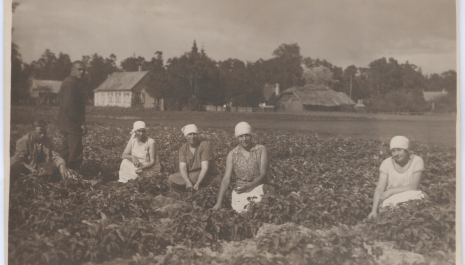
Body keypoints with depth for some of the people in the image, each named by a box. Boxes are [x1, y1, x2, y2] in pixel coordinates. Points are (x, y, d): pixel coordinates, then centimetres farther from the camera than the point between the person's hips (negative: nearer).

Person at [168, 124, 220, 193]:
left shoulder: (205, 145, -14)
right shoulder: (183, 149, -1)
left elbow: (205, 168, -21)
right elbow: (182, 168, -13)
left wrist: (197, 184, -34)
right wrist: (188, 182, -33)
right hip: (190, 175, 5)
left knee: (193, 176, -34)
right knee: (171, 179, -15)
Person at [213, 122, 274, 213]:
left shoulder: (261, 150, 1)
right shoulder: (232, 155, 4)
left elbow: (263, 174, -3)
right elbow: (226, 179, 0)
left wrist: (249, 187, -17)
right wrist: (219, 202, -7)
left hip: (259, 187, -1)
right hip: (240, 190, 1)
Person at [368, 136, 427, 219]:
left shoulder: (417, 161, -7)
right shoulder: (386, 163, -4)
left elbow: (414, 186, -16)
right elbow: (380, 188, -10)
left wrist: (391, 191, -22)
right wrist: (374, 210, -23)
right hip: (391, 199, 0)